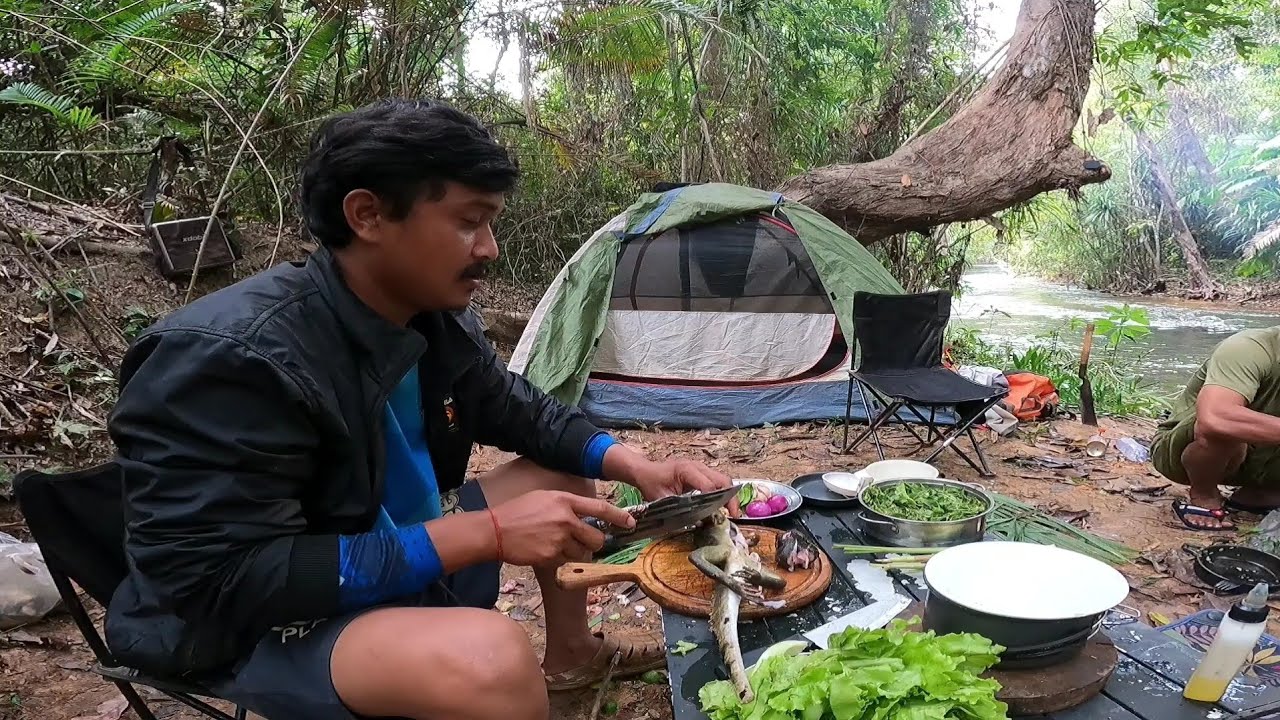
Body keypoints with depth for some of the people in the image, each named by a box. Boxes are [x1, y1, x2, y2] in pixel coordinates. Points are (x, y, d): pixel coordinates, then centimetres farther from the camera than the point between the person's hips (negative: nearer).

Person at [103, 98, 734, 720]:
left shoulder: (440, 322, -5)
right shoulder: (230, 358, -29)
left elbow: (521, 410, 12)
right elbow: (225, 584, -30)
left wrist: (633, 465, -7)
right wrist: (485, 532, -33)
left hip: (400, 559, 8)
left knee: (565, 476, 12)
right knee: (489, 658, -36)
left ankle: (570, 654, 32)